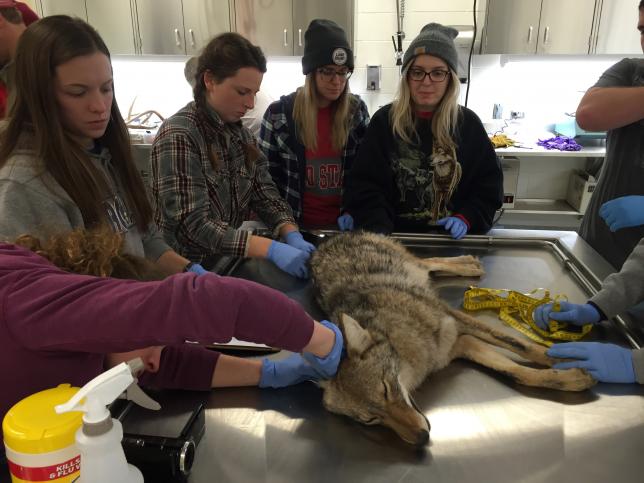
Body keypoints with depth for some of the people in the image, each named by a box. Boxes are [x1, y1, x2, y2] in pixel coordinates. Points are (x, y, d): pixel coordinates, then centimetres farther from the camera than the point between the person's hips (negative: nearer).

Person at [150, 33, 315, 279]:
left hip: (232, 261, 6)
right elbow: (196, 224, -23)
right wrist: (271, 249, -32)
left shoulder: (241, 134, 7)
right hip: (189, 269, -6)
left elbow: (266, 196, 2)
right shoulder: (178, 136, -16)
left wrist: (292, 236, -17)